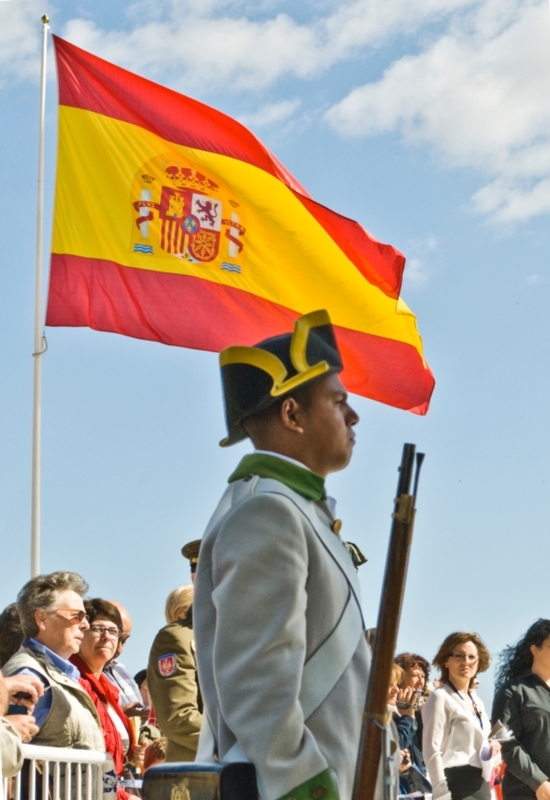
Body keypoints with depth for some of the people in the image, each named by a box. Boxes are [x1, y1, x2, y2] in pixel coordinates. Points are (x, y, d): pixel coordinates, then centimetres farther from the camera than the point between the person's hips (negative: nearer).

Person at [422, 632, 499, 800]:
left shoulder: (477, 702, 19)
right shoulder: (440, 697, -7)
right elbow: (432, 751, -15)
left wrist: (489, 749, 7)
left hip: (480, 785, 9)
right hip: (457, 784, -9)